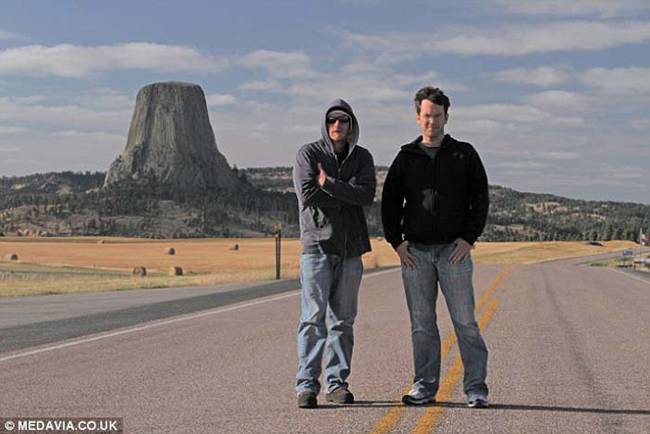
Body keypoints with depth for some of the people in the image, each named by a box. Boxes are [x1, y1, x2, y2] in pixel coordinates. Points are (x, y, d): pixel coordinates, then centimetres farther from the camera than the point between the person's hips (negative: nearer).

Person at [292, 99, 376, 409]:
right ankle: (307, 385, -5)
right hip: (317, 244, -4)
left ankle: (337, 382, 14)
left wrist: (328, 183, -13)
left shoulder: (362, 158, 10)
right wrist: (347, 195, -8)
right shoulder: (308, 154, 1)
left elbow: (367, 196, -8)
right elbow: (307, 195, -14)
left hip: (350, 248, 4)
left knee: (343, 319, 7)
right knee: (313, 317, -7)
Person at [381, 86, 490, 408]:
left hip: (454, 250, -2)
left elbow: (480, 198, 4)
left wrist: (469, 238, -7)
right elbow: (390, 202, 12)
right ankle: (424, 387, 12)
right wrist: (396, 242, 1)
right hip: (415, 251, 2)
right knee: (422, 324, 5)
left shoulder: (464, 154, 6)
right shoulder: (406, 158, 11)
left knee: (465, 321, -4)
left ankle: (476, 388, 1)